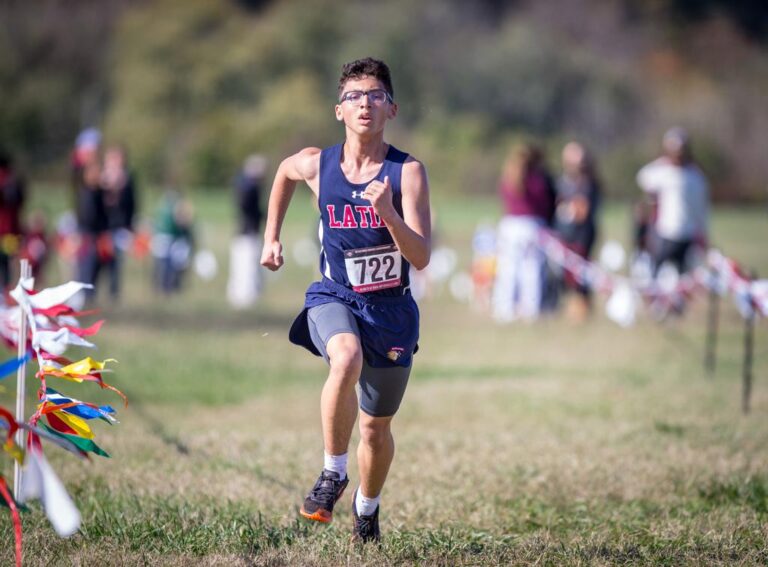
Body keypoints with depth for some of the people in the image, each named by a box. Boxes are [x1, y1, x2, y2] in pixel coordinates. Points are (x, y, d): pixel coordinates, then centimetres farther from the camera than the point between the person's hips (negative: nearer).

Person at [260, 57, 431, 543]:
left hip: (391, 308, 0)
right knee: (347, 358, -36)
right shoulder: (316, 165, -6)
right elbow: (285, 172, 20)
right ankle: (334, 472, -19)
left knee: (377, 428, 14)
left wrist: (387, 213, -35)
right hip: (334, 298, 0)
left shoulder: (407, 172, -13)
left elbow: (422, 258, -20)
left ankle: (367, 508, 44)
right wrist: (272, 238, 20)